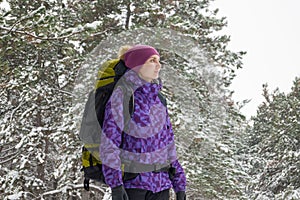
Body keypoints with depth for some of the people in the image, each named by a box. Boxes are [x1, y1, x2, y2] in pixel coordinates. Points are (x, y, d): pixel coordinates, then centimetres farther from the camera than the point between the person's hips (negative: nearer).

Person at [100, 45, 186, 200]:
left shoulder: (156, 98, 9)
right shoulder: (121, 95, -12)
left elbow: (166, 139, 13)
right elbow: (109, 142, -16)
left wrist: (179, 182, 10)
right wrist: (115, 185, -23)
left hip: (159, 180, 6)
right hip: (130, 180, -6)